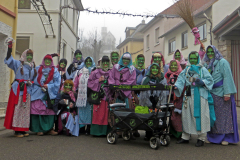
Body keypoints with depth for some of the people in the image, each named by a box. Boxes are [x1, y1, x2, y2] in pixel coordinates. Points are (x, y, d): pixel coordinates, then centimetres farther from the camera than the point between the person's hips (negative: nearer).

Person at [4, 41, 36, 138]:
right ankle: (16, 130, -1)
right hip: (18, 89, -5)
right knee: (17, 109, -6)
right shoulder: (18, 64, 3)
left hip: (27, 90, 5)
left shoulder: (32, 66, 18)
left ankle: (22, 130, 12)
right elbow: (9, 60, -13)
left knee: (26, 109, 5)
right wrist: (9, 50, -26)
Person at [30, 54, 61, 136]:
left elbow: (57, 82, 2)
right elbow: (33, 80, 8)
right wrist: (41, 86, -7)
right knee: (38, 110, -7)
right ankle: (39, 129, 0)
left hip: (49, 94, 0)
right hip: (38, 94, 0)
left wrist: (48, 86, -9)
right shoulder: (38, 69, 14)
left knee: (50, 111, -3)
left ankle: (49, 129, 5)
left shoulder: (54, 70, 11)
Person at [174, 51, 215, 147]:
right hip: (188, 95, 5)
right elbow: (181, 79, 6)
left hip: (200, 96, -4)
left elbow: (210, 80, -1)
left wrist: (202, 82, -19)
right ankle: (185, 137, 18)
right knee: (186, 115, 7)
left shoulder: (202, 69, 4)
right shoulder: (186, 70, 16)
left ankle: (201, 138, 6)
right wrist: (176, 86, -11)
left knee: (200, 116, -5)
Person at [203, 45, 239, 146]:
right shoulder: (206, 64, 14)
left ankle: (226, 137, 10)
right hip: (211, 94, 5)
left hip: (221, 93, -5)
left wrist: (227, 93, -16)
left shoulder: (222, 62, -3)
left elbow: (227, 77, -10)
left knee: (224, 115, 0)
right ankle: (213, 137, 15)